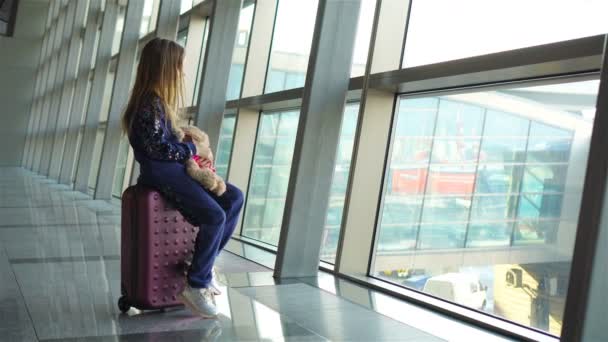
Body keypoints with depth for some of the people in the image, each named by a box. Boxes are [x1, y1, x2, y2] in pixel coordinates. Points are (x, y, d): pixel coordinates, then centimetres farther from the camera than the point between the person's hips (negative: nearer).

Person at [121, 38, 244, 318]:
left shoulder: (160, 100, 15)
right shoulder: (150, 103, -15)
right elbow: (157, 147, -20)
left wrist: (188, 144, 0)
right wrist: (190, 147, -7)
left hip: (174, 169, 10)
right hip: (159, 172, -10)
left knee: (234, 197, 2)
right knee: (214, 215, -23)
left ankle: (204, 263, 5)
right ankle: (196, 285, -11)